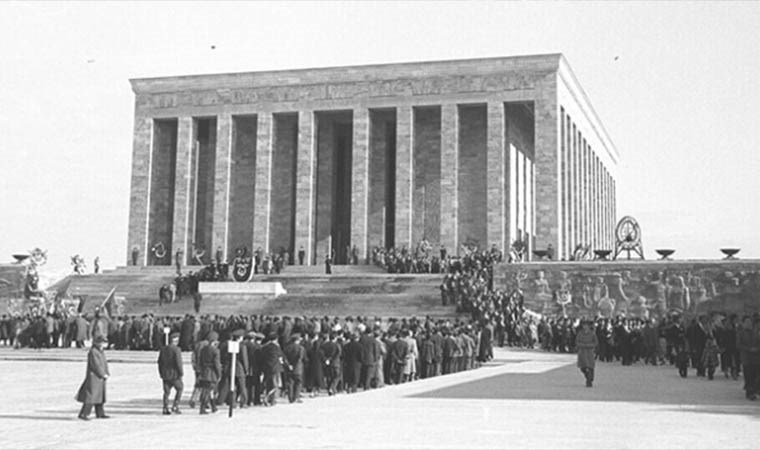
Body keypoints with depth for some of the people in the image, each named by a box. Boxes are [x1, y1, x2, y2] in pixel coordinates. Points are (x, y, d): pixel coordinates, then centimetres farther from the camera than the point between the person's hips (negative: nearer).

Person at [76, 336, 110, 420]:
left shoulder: (101, 351, 12)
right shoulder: (93, 352, -17)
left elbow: (104, 363, 13)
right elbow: (96, 365, -20)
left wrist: (107, 373, 2)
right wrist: (103, 375, -15)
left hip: (100, 378, 10)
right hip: (94, 377, -10)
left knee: (100, 396, 14)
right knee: (91, 396, -12)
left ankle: (100, 414, 22)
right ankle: (83, 414, -11)